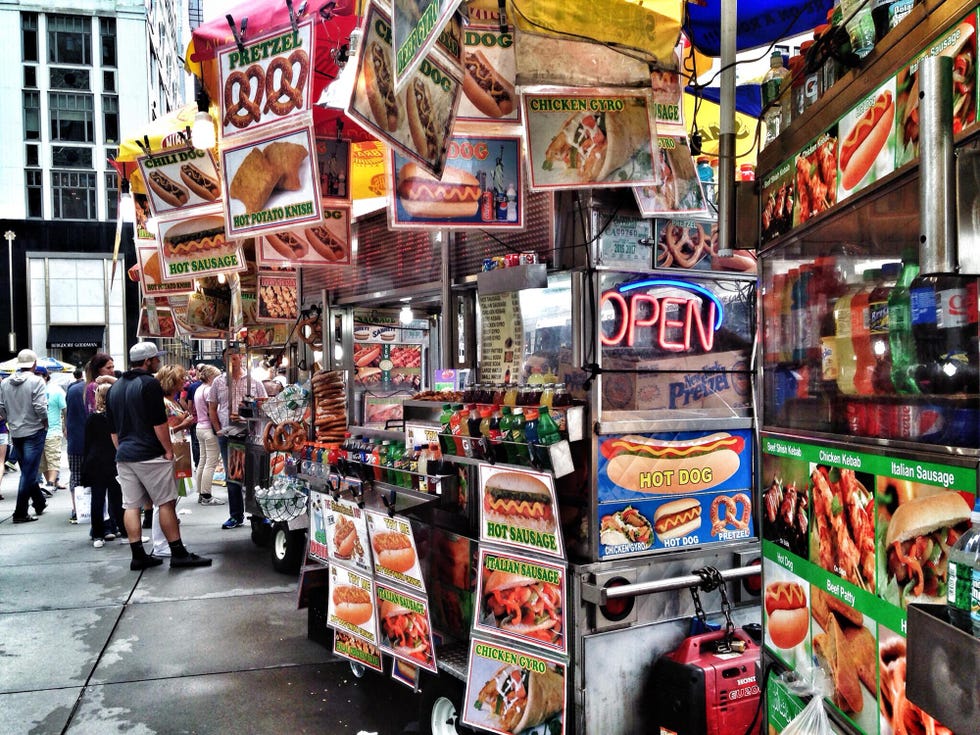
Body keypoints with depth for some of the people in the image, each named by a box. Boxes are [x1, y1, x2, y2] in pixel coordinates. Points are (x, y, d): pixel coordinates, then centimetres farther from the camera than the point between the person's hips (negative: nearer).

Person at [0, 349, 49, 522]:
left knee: (27, 470, 18)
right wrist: (45, 421, -3)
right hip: (34, 431, -6)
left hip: (15, 433, 6)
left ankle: (40, 503, 29)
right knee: (29, 473, -1)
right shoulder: (36, 381, -13)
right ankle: (20, 513, 1)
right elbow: (40, 408, -20)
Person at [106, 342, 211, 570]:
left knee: (131, 506, 6)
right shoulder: (149, 383, -10)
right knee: (166, 503, -3)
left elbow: (112, 428, 19)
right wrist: (168, 450, -9)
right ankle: (178, 553, 0)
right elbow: (159, 422, -15)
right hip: (150, 455, -8)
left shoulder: (115, 387, 15)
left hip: (124, 456, 8)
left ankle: (138, 555, 8)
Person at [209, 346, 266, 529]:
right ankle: (236, 515, 19)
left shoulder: (253, 381, 4)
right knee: (231, 476, 9)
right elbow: (212, 408, 12)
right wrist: (218, 430, 2)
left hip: (250, 434, -2)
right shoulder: (218, 382, 8)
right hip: (227, 435, 2)